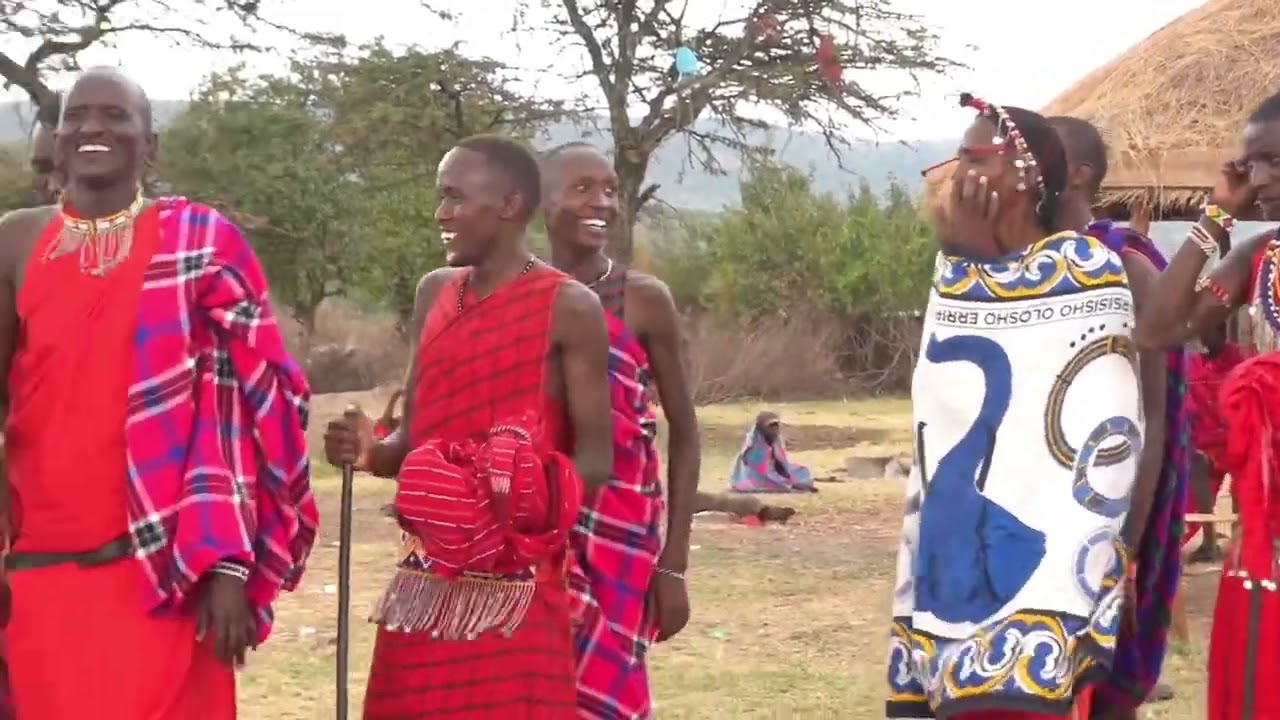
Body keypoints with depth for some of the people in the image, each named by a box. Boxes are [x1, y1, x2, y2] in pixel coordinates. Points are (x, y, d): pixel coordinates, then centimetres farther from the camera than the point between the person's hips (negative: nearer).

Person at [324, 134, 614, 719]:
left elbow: (595, 459, -7)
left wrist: (524, 496, -24)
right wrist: (369, 452, -4)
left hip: (515, 585, -6)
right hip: (425, 583, 6)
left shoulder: (568, 308, -4)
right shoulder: (435, 294, 14)